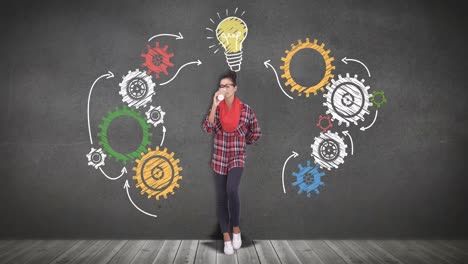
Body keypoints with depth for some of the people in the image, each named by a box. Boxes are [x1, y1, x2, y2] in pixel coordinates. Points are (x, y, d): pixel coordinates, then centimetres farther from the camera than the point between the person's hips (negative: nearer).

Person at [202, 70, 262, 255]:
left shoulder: (245, 109, -4)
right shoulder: (216, 108, 1)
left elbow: (256, 133, 7)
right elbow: (207, 129, -16)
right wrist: (214, 105, -20)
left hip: (237, 157, -3)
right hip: (219, 158, 3)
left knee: (232, 190, -25)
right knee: (221, 197, 5)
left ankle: (236, 228, 0)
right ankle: (226, 237, 19)